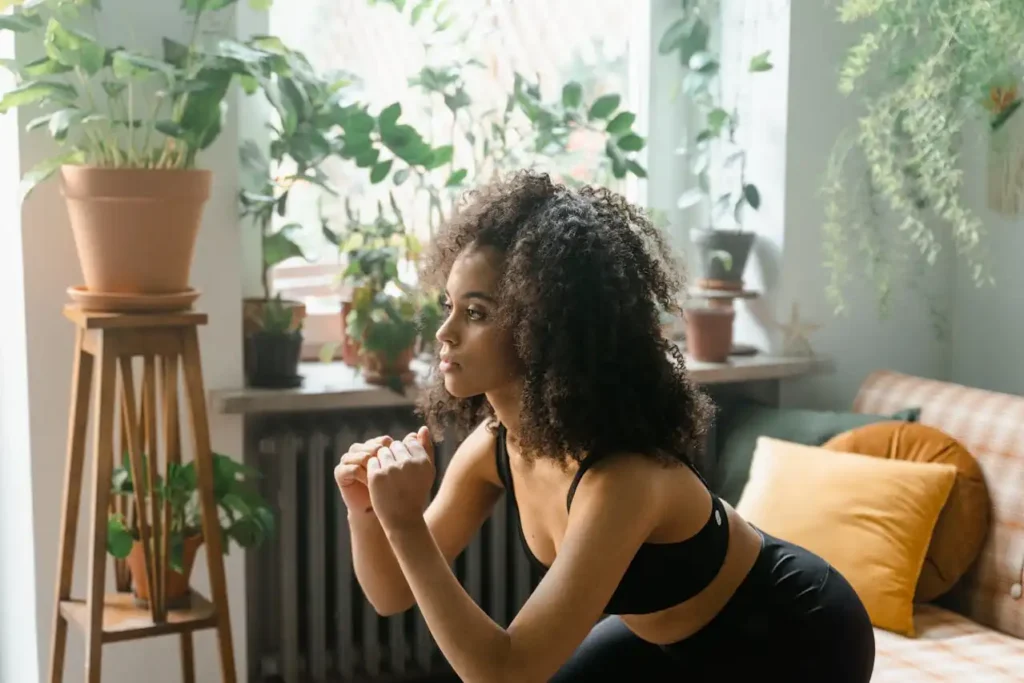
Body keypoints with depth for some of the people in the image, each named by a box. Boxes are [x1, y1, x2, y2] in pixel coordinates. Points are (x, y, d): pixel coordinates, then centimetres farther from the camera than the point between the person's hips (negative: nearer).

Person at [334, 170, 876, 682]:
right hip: (680, 633, 7)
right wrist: (365, 512, -24)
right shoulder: (494, 446, -14)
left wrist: (404, 523, -42)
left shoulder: (622, 476, -37)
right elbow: (394, 594, -5)